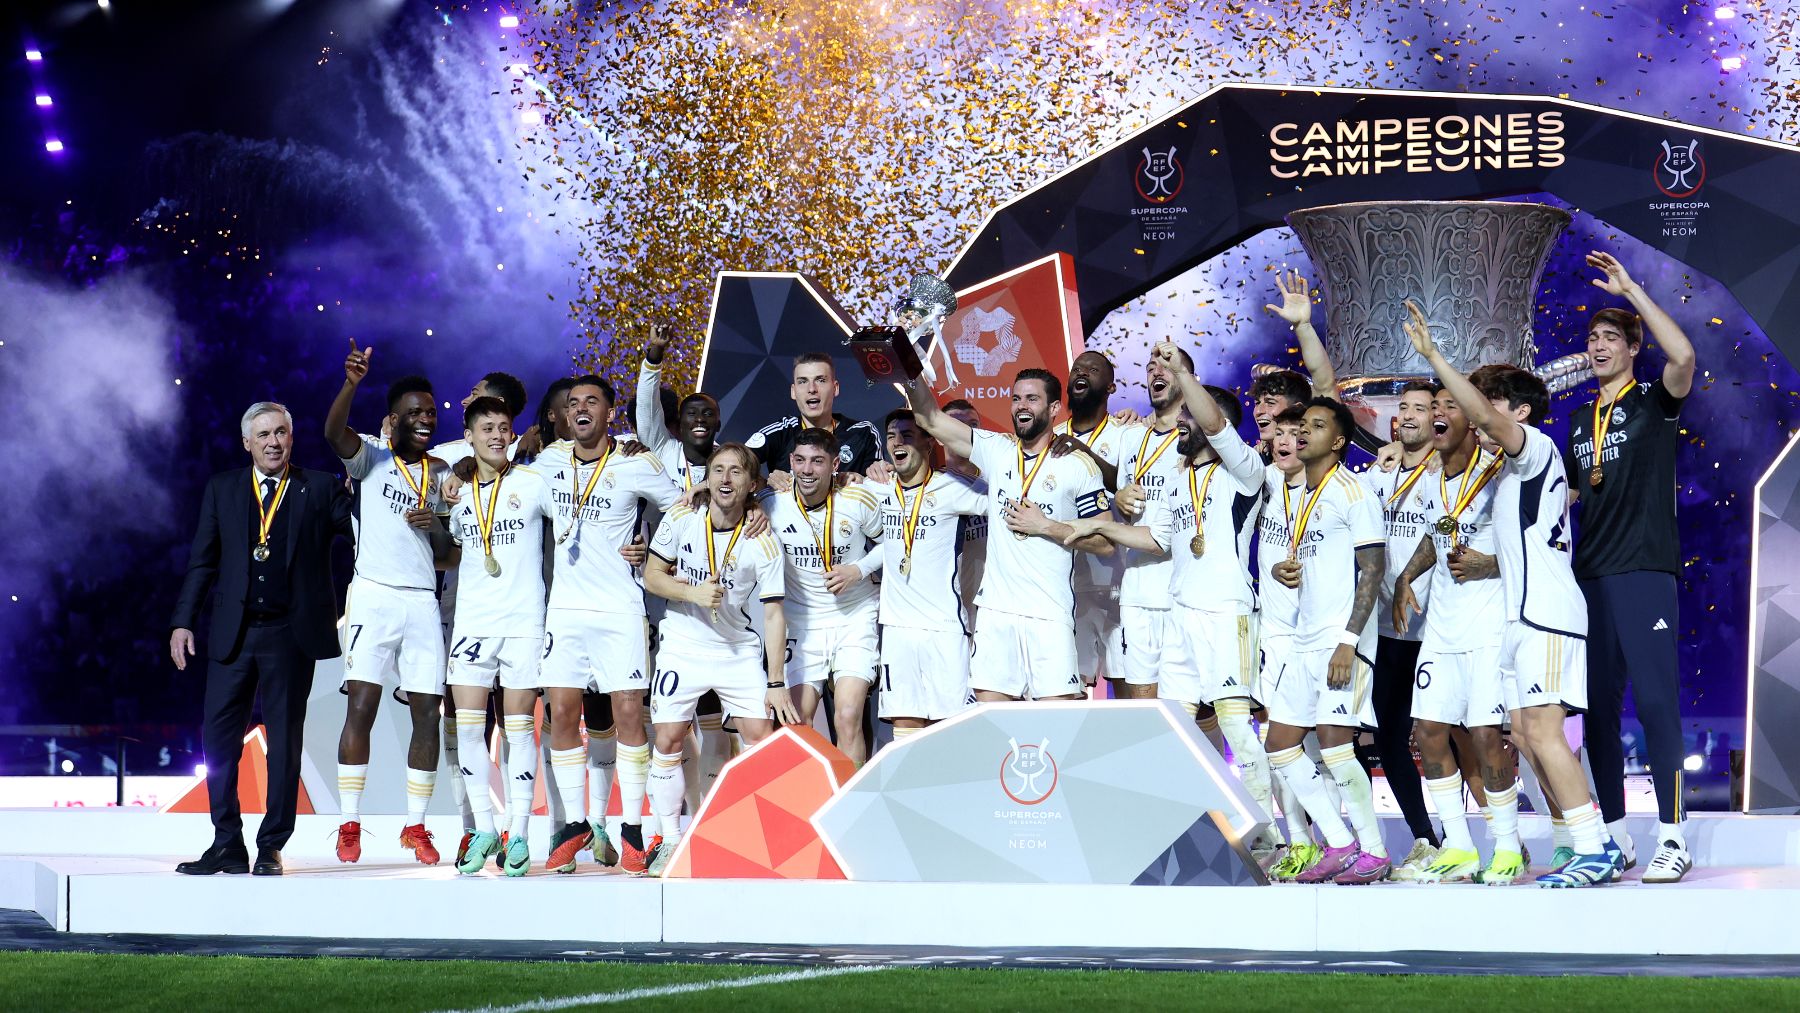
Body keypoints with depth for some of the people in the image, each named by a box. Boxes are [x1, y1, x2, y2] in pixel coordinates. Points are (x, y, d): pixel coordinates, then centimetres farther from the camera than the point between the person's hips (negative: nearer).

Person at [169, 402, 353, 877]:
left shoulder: (320, 489, 5)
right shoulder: (222, 489, 12)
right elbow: (202, 561, 11)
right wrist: (183, 621, 4)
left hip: (291, 634, -2)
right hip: (233, 633, 2)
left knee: (285, 740, 2)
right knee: (219, 736, 0)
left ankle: (271, 847, 9)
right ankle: (227, 845, 8)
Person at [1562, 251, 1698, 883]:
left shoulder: (1655, 402, 2)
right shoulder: (1580, 420, 20)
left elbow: (1683, 356, -19)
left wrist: (1631, 289, -18)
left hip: (1645, 570, -6)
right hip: (1590, 575, 6)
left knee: (1654, 699, -11)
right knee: (1597, 706, 5)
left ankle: (1672, 839, -10)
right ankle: (1614, 839, 11)